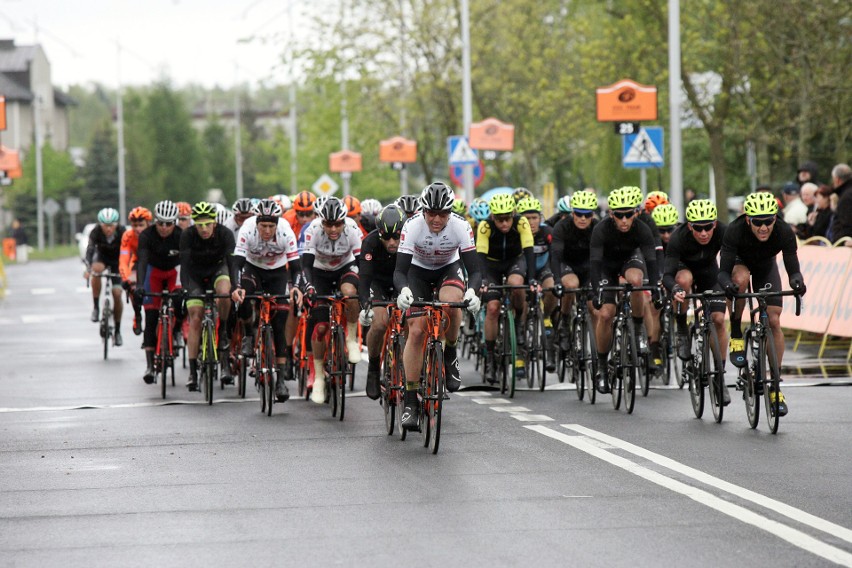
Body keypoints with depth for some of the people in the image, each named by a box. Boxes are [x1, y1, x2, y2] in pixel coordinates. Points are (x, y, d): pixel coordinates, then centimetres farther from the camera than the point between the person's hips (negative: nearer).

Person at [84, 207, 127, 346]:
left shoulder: (122, 233, -29)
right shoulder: (96, 233, -27)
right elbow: (90, 250, -34)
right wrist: (88, 268, -50)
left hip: (117, 260, 0)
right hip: (102, 256, 0)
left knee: (117, 293, -10)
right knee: (97, 269, -36)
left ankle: (117, 330, 6)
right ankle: (96, 307, -22)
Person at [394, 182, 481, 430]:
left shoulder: (460, 226, -28)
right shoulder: (413, 226, -30)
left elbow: (474, 270, -28)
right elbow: (400, 270, -32)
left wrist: (471, 290, -49)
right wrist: (403, 290, -54)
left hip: (449, 268, 0)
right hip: (419, 271, 0)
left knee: (450, 301, -35)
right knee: (416, 330, -15)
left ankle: (450, 355, -7)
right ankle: (410, 400, -9)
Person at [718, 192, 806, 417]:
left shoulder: (784, 233, -33)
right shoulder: (735, 231, -38)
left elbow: (793, 268, -30)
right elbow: (723, 271, -37)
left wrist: (797, 281, -53)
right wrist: (727, 283, -59)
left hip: (766, 266, 2)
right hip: (739, 262, -2)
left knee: (773, 321, -10)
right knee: (740, 279, -38)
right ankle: (736, 336, -17)